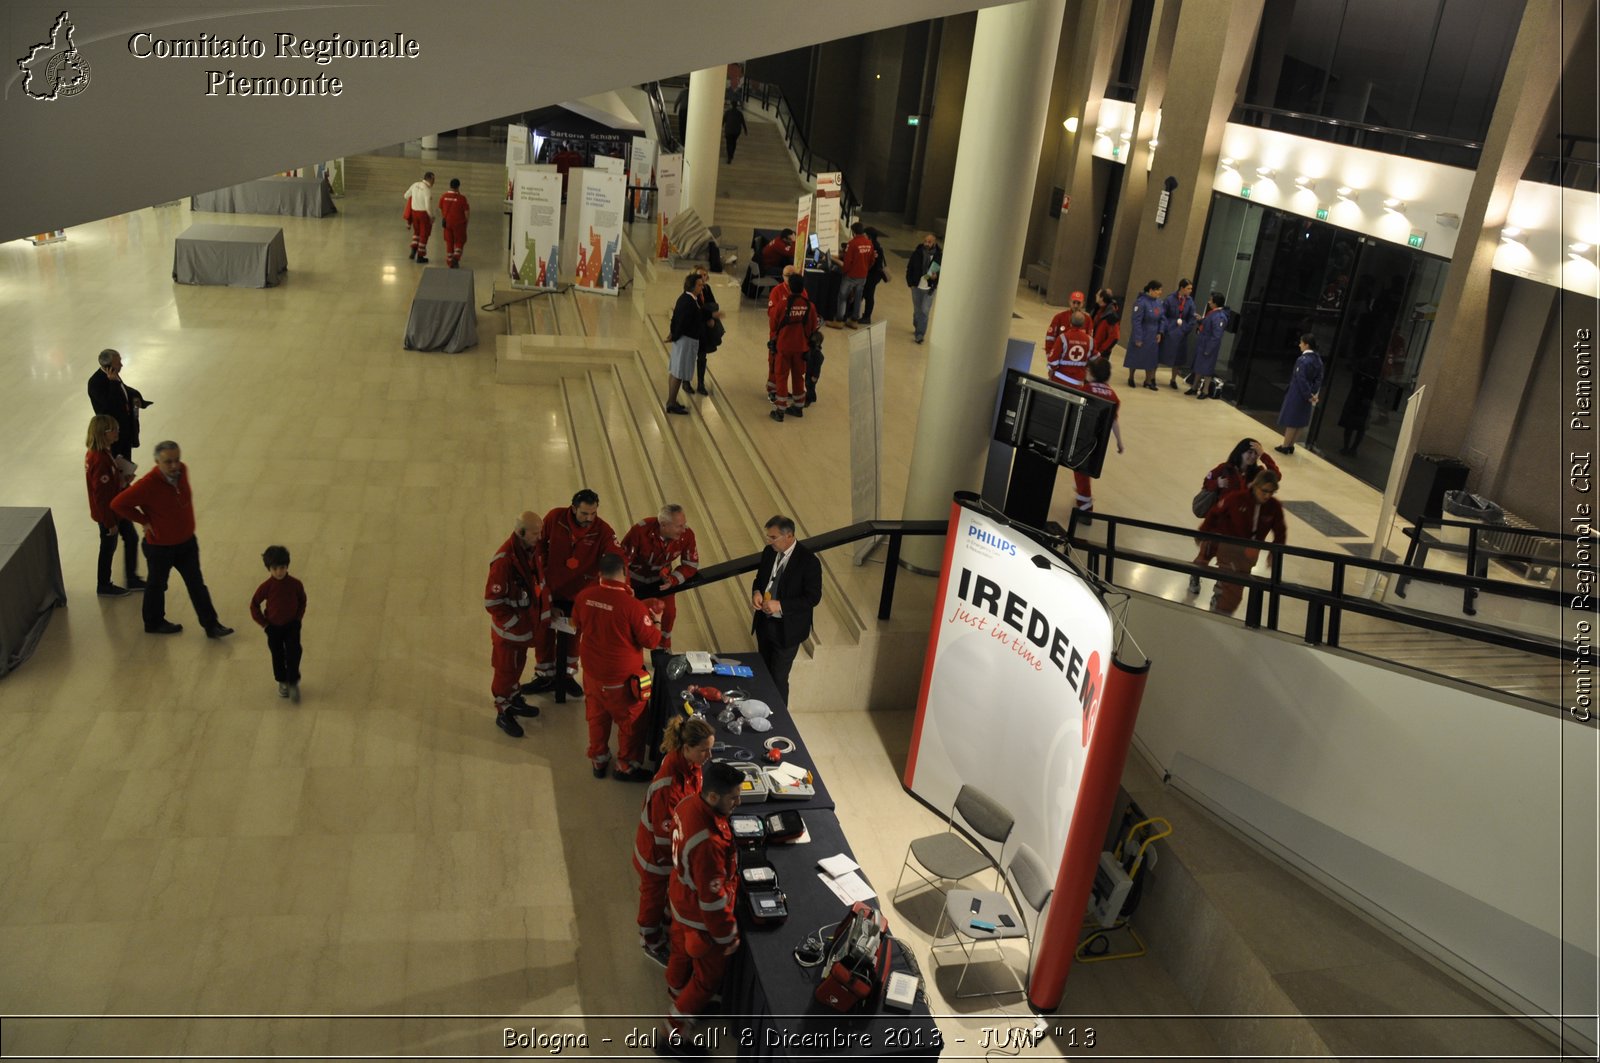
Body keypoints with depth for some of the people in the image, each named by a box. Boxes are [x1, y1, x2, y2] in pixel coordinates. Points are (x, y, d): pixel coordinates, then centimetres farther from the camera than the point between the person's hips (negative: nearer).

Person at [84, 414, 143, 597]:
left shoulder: (100, 452, -1)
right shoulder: (100, 460, -30)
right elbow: (102, 495, -26)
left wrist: (122, 477, -4)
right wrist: (111, 522, -20)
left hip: (116, 508, 9)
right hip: (108, 513, -9)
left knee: (131, 538, 19)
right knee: (109, 547, 9)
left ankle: (132, 579, 33)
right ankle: (104, 586, 29)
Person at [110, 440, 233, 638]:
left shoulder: (182, 470, -9)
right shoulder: (148, 484, -29)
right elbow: (118, 504, -22)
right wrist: (145, 521, -16)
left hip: (187, 541, 6)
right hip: (160, 546, -6)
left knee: (197, 584, 13)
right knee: (157, 585, 17)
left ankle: (211, 625, 22)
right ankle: (154, 623, 39)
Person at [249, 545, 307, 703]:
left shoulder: (295, 584, -14)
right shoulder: (266, 586, -17)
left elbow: (302, 602, 3)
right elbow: (254, 605, -6)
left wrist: (298, 618, -4)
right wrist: (264, 624, -7)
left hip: (292, 625, 0)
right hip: (274, 627, 0)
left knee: (293, 654, -4)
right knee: (278, 656, 13)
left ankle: (293, 683, 10)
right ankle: (282, 682, 30)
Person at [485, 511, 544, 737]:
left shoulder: (532, 549, -7)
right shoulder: (504, 560, -32)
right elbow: (492, 601, -27)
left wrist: (540, 611, 11)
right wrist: (514, 624, -19)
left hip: (526, 621, 8)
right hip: (508, 627, -7)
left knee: (518, 664, 25)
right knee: (506, 669, 10)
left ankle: (514, 699, 45)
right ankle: (503, 713, 27)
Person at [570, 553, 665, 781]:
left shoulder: (584, 596, -12)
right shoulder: (633, 606, -28)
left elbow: (577, 625, 8)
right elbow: (652, 641, -18)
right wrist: (656, 619, -1)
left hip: (592, 672, 5)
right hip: (623, 678, -5)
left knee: (597, 718, 25)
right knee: (630, 723, 17)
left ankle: (598, 760, 42)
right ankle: (626, 766, 31)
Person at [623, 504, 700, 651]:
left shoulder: (687, 535, -27)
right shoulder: (641, 531, -38)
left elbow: (691, 565, -14)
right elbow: (622, 560, -27)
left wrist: (672, 580, -30)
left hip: (661, 577, 2)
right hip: (635, 577, -2)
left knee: (670, 611, -6)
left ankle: (665, 645, 23)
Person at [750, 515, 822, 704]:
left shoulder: (808, 561, -21)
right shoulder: (769, 552, -1)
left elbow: (813, 598, -18)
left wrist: (780, 605, -25)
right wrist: (756, 592, -10)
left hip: (787, 629, -6)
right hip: (764, 623, 6)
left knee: (778, 678, 0)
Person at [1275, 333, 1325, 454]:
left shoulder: (1302, 360, -20)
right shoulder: (1318, 360, 5)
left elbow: (1301, 380, -22)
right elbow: (1319, 378, 5)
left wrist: (1308, 395, -15)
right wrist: (1315, 393, 2)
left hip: (1297, 394, -7)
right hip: (1306, 395, 8)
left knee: (1291, 422, 3)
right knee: (1299, 421, 15)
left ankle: (1285, 446, 12)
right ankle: (1290, 446, 24)